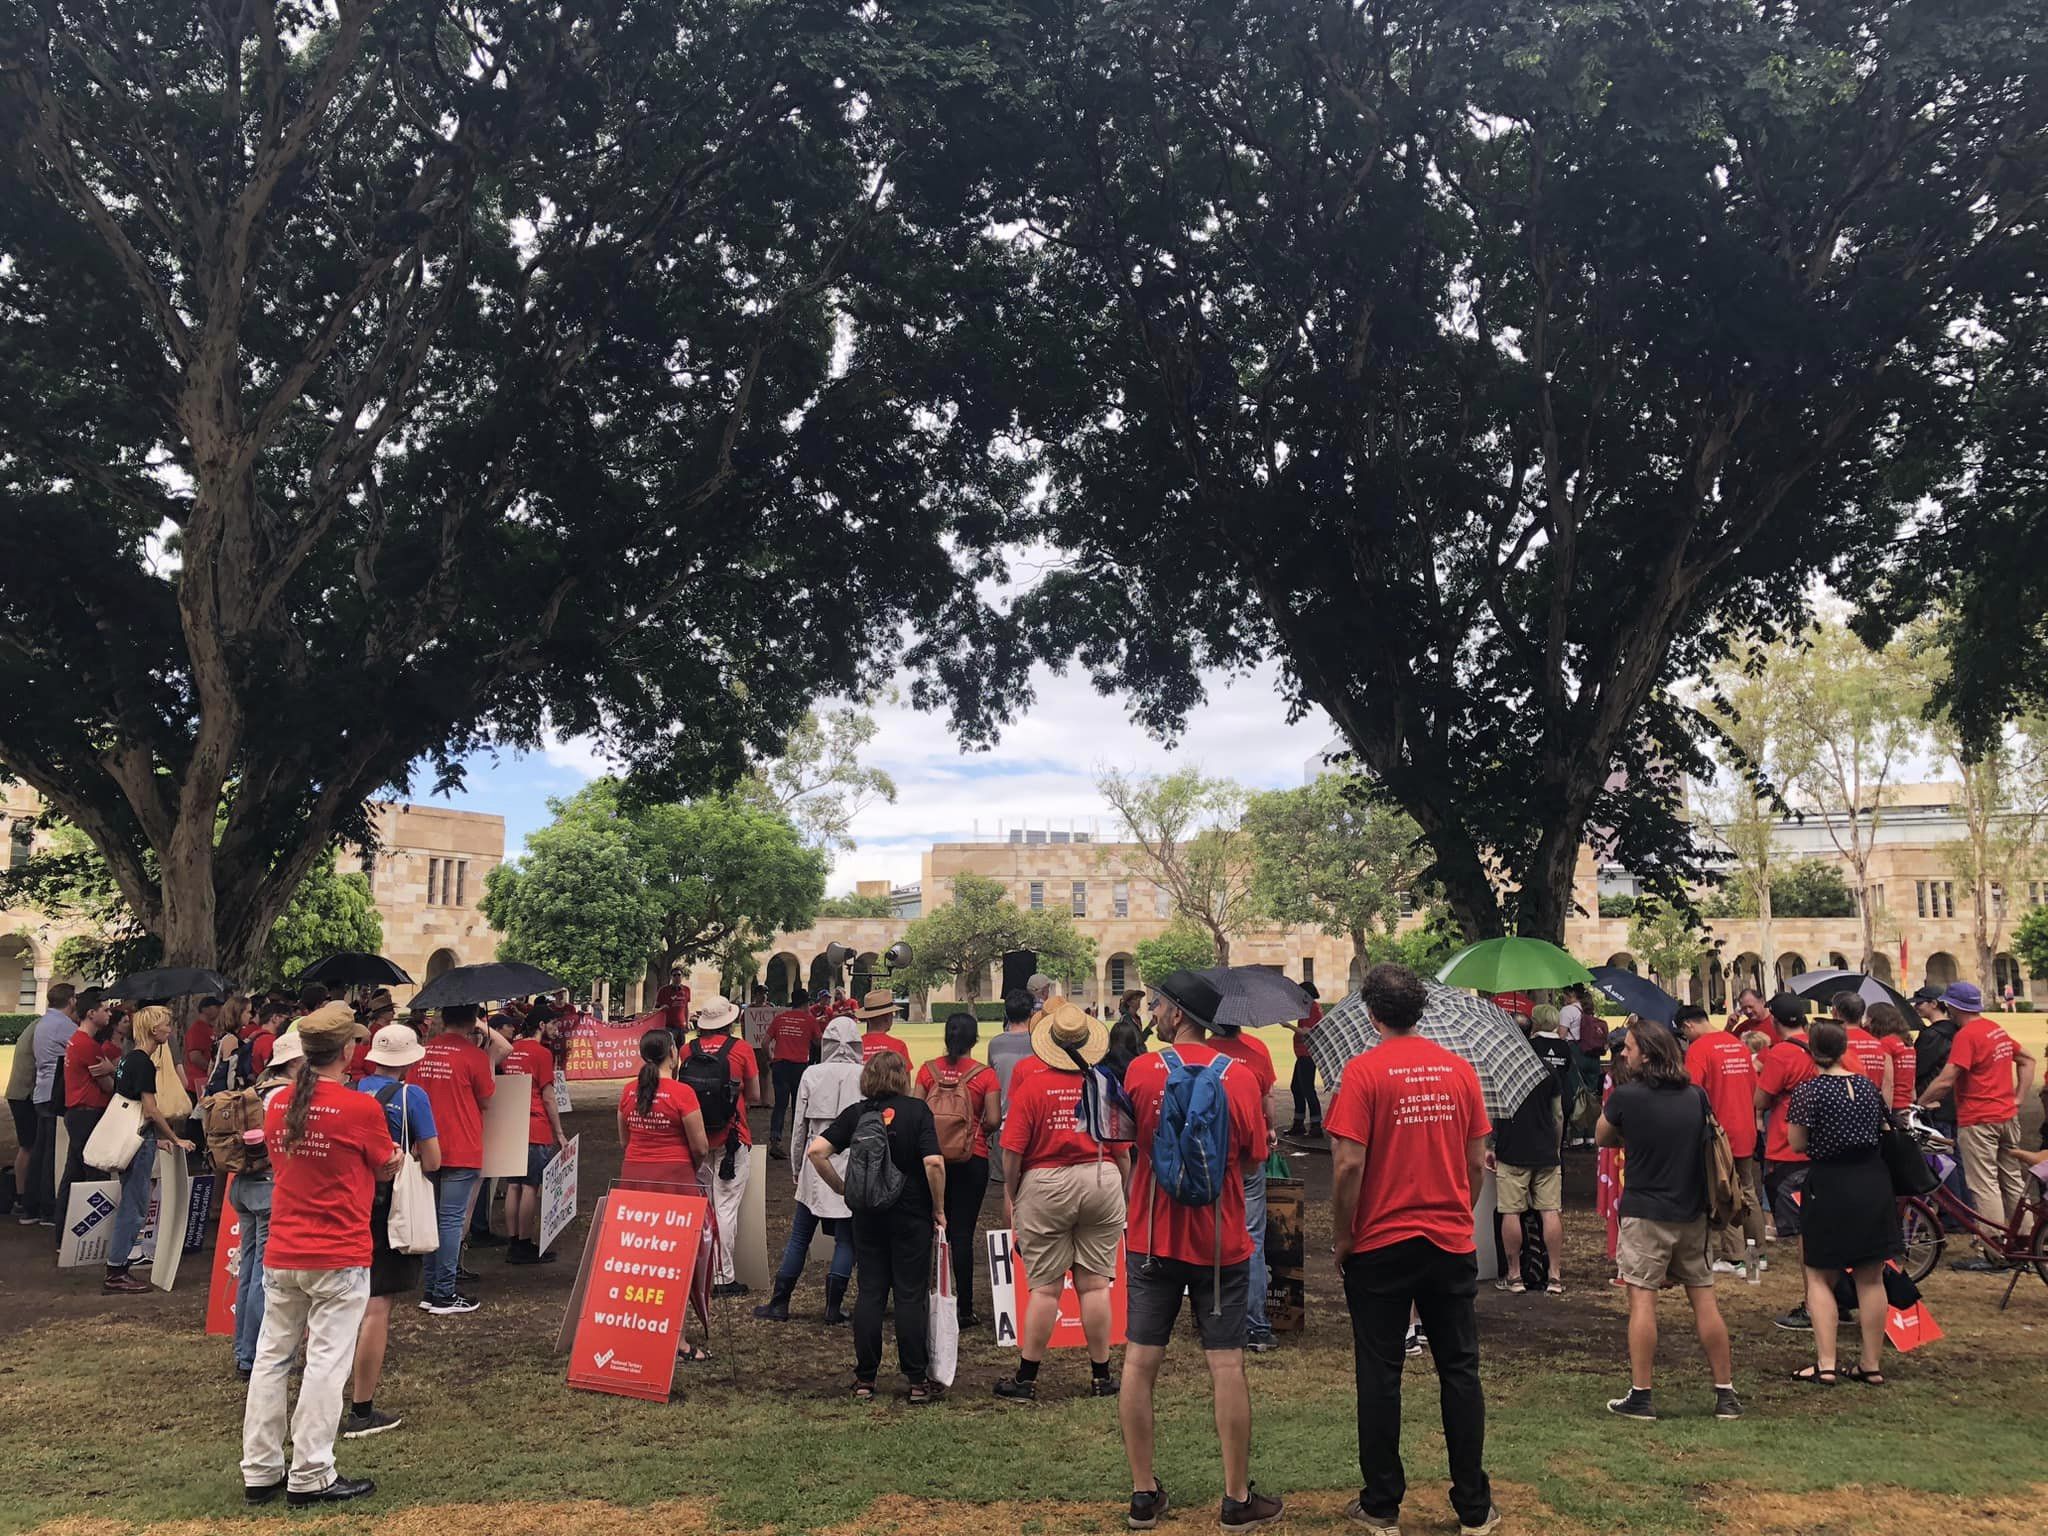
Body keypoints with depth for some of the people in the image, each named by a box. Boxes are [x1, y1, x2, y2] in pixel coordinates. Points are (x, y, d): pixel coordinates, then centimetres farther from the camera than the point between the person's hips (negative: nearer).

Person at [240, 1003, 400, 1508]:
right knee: (326, 1363, 1)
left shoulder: (277, 1106, 2)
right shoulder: (360, 1108, -14)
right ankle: (310, 1478, 6)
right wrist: (395, 1156, 23)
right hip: (339, 1260, -5)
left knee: (272, 1358, 13)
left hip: (281, 1256, 6)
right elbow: (387, 1168, 1)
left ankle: (260, 1472, 21)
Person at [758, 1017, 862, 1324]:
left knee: (799, 1236, 10)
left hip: (816, 1164, 1)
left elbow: (799, 1125, 3)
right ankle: (834, 1307, 7)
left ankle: (779, 1304, 13)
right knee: (846, 1239, 7)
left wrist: (797, 1166, 15)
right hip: (853, 1166, -1)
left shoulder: (812, 1075, -1)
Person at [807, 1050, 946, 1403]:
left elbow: (815, 1151, -7)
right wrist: (939, 1208, -5)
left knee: (870, 1293, 9)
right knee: (911, 1295, 3)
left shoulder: (855, 1113, 1)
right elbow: (933, 1162, -17)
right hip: (912, 1215, -2)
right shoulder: (916, 1110, -7)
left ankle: (865, 1380, 11)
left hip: (867, 1215, 3)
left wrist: (841, 1188, 3)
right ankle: (918, 1380, 6)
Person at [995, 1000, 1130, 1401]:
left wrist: (1009, 1195, 5)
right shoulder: (1106, 1086, 1)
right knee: (1095, 1284, 8)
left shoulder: (1031, 1085, -6)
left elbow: (1013, 1150, -8)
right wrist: (1120, 1194, 18)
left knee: (1045, 1288, 4)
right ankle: (1101, 1376, 16)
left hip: (1046, 1186, -2)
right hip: (1102, 1184, 2)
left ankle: (1026, 1379, 11)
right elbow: (1122, 1151, 5)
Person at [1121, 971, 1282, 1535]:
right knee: (1226, 1366, 6)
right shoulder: (1239, 1076, -6)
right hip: (1221, 1243, 0)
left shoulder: (1141, 1071, -8)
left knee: (1140, 1362, 9)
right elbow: (1252, 1157, 3)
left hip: (1153, 1239, 0)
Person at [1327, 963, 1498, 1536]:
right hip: (1451, 1242, 4)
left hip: (1381, 1245, -4)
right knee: (1460, 1372, 12)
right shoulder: (1459, 1069, 1)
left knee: (1380, 1376, 7)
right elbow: (1476, 1161, 5)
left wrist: (1342, 1239, -4)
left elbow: (1349, 1166, -16)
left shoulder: (1363, 1071, -12)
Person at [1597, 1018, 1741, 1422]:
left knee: (1642, 1299, -1)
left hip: (1646, 1213, -5)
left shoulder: (1626, 1096, -12)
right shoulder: (1696, 1096, 2)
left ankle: (1640, 1396, 0)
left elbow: (1602, 1138, 2)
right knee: (1704, 1299, 10)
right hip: (1693, 1212, 5)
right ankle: (1726, 1394, 17)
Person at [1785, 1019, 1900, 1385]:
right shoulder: (1868, 1085, 3)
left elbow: (1798, 1143, -10)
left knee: (1819, 1277, 6)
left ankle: (1825, 1364, 0)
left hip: (1829, 1186, -5)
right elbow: (1880, 1129, 12)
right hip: (1872, 1181, 5)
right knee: (1871, 1278, 12)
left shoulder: (1808, 1090, -13)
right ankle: (1872, 1364, 19)